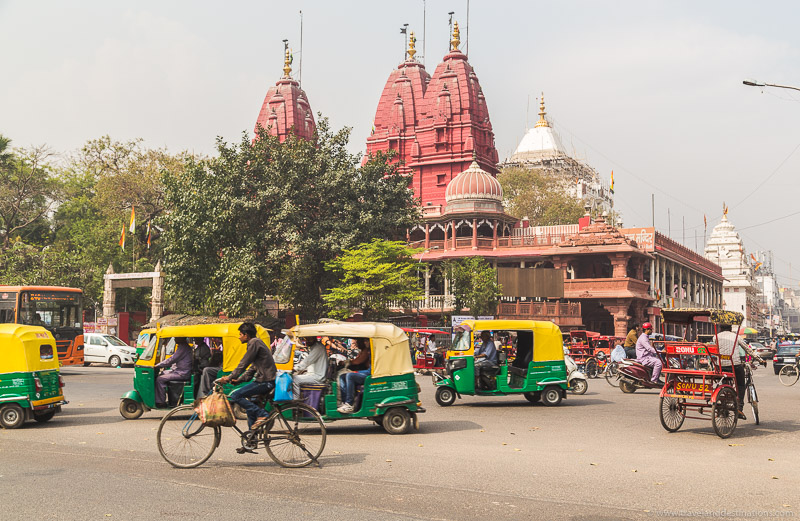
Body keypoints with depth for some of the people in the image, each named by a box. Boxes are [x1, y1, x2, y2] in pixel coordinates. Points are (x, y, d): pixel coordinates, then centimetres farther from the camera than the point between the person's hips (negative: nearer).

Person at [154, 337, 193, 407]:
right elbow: (174, 360, 25)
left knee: (160, 379, -18)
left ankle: (161, 402, -13)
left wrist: (157, 365, -13)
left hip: (182, 373, -11)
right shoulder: (183, 346, 19)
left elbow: (171, 360, -19)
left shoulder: (183, 347, -16)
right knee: (160, 374, 17)